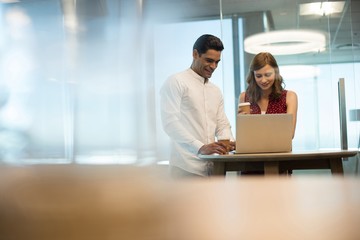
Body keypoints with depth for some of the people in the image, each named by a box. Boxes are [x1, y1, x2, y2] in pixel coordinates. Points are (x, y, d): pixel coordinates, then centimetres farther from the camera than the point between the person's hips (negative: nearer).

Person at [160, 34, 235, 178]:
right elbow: (170, 122, -12)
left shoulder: (215, 91, 21)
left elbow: (222, 124, 19)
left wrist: (229, 141, -5)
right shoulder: (175, 82, -1)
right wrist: (200, 147, -22)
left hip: (212, 166, 6)